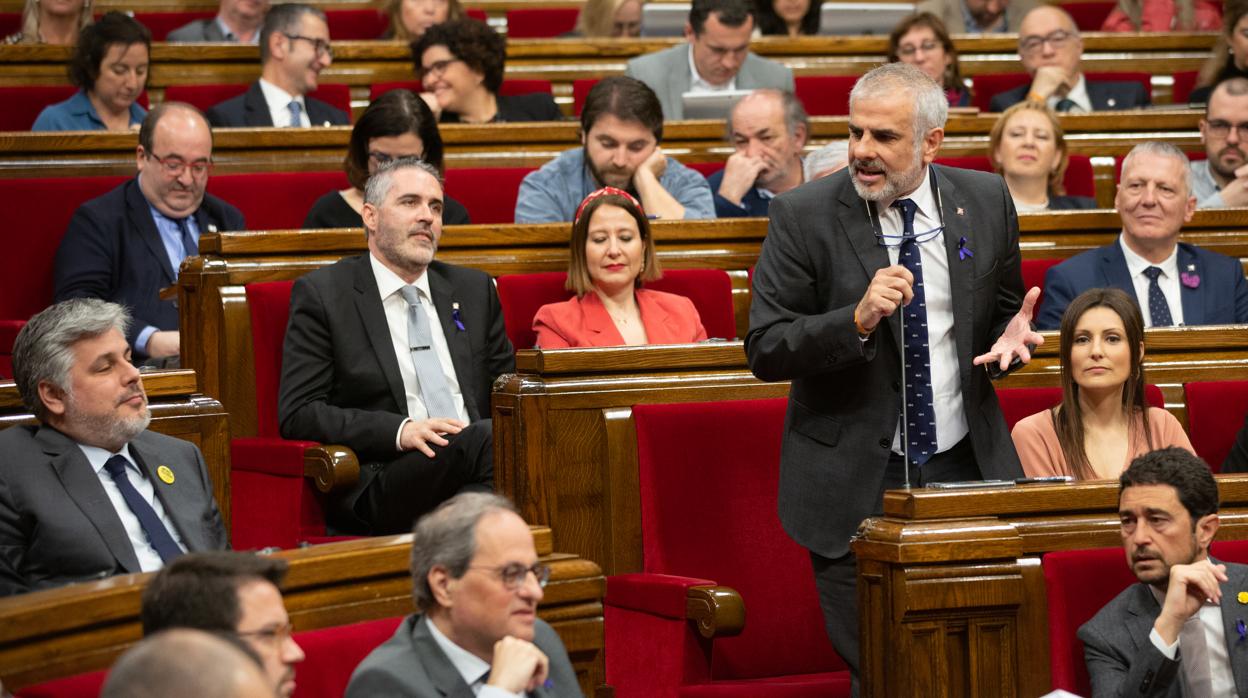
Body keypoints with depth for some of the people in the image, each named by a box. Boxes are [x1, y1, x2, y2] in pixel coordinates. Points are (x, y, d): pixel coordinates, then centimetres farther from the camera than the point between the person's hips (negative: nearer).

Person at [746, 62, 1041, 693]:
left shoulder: (985, 201, 2)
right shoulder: (803, 215, -8)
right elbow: (764, 351, -9)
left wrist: (1011, 334, -8)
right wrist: (858, 319, -25)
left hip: (966, 470, 3)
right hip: (855, 483, -3)